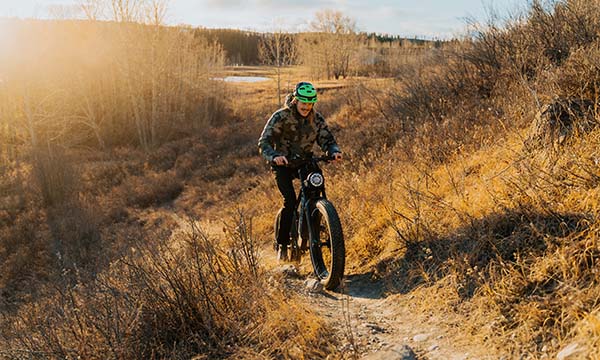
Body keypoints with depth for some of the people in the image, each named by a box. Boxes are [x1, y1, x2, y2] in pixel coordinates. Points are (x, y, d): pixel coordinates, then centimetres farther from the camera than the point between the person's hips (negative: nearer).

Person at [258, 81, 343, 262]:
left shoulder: (316, 118, -6)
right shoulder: (281, 116, -18)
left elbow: (327, 139, -9)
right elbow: (264, 142, -24)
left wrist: (334, 151, -33)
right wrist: (274, 157, -45)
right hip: (283, 163, -4)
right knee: (290, 201, -19)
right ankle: (282, 244, -5)